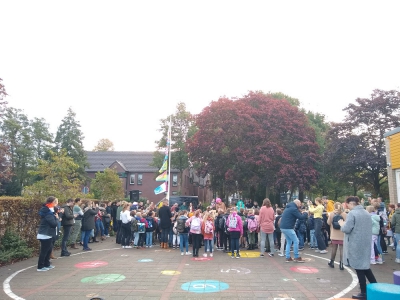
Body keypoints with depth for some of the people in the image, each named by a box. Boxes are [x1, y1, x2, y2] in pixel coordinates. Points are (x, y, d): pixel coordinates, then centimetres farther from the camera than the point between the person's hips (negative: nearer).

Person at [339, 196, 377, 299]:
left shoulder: (352, 213, -15)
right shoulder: (367, 213, 10)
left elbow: (346, 229, -19)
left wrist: (342, 224, 1)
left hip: (355, 245, -8)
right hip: (365, 244, 8)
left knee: (358, 268, 2)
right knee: (365, 266, 19)